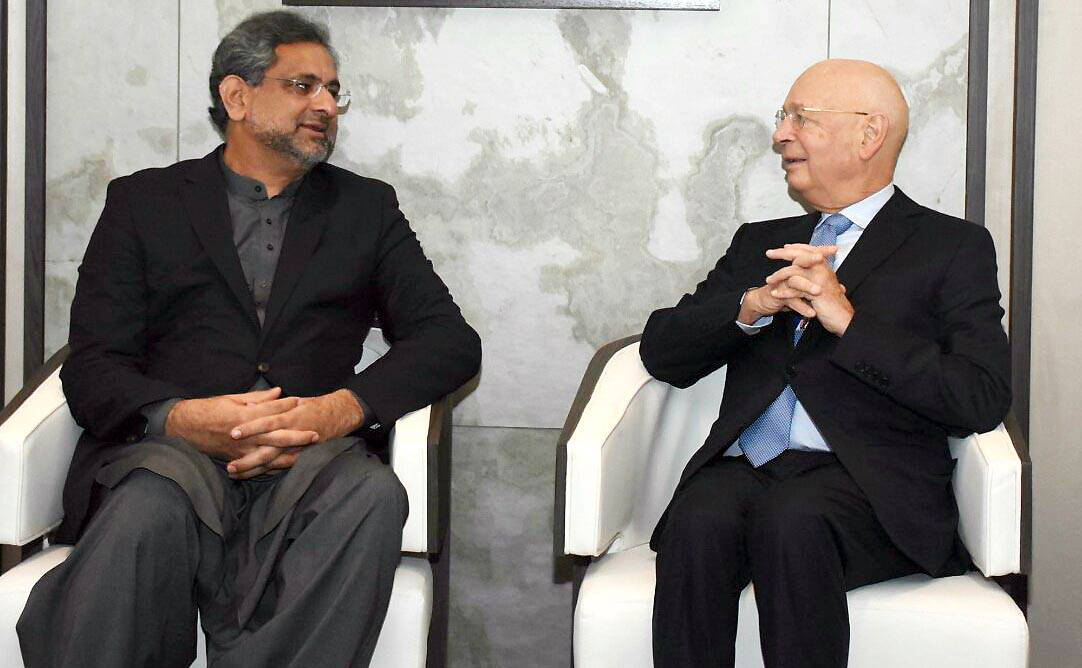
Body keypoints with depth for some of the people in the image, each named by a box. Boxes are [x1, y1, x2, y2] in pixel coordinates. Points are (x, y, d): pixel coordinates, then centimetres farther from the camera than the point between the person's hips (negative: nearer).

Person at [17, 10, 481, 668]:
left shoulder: (366, 207, 22)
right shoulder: (145, 201, 17)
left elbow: (452, 341, 9)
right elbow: (93, 368, 6)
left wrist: (342, 408, -11)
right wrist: (183, 418, -17)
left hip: (311, 458, 2)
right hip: (167, 451, -1)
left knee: (370, 496, -34)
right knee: (148, 514, -38)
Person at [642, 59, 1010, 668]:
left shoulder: (954, 247, 10)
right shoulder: (760, 242, 26)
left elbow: (984, 399, -4)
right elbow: (662, 353, 16)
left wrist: (848, 321, -10)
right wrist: (751, 307, -3)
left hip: (866, 477, -3)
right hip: (743, 466, 4)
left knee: (794, 520, -36)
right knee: (698, 523, -30)